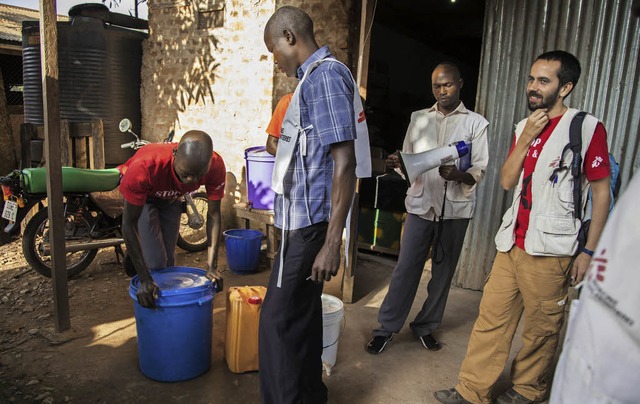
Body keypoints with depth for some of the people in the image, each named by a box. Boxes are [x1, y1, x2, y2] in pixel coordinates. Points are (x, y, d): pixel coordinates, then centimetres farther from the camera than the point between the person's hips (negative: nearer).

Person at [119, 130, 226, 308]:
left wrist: (212, 265, -30)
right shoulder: (145, 166, -44)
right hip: (141, 196, -3)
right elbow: (129, 222, -34)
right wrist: (145, 279, -37)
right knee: (155, 263, -12)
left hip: (170, 198, 3)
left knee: (169, 259, 9)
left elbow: (213, 213, -23)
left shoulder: (215, 166, -35)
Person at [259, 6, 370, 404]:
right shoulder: (315, 77, 17)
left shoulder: (325, 75, -13)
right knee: (302, 313, 18)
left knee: (279, 319, -2)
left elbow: (344, 161, -21)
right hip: (303, 219, 10)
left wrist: (332, 242, -24)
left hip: (310, 222, -10)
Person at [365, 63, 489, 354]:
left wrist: (457, 175, -22)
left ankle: (425, 326, 25)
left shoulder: (476, 123, 4)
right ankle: (387, 327, 12)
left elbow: (480, 171, -1)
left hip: (455, 207, 0)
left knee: (443, 271, 9)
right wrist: (397, 164, -14)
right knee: (406, 267, 0)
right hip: (421, 203, 1)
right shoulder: (418, 118, 10)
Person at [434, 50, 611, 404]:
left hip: (550, 251, -5)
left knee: (541, 328, 8)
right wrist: (525, 139, -5)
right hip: (511, 243, 5)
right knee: (491, 318, 8)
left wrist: (589, 250, -7)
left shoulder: (587, 128, -5)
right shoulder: (524, 126, 12)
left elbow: (601, 192, -4)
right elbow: (506, 181, 7)